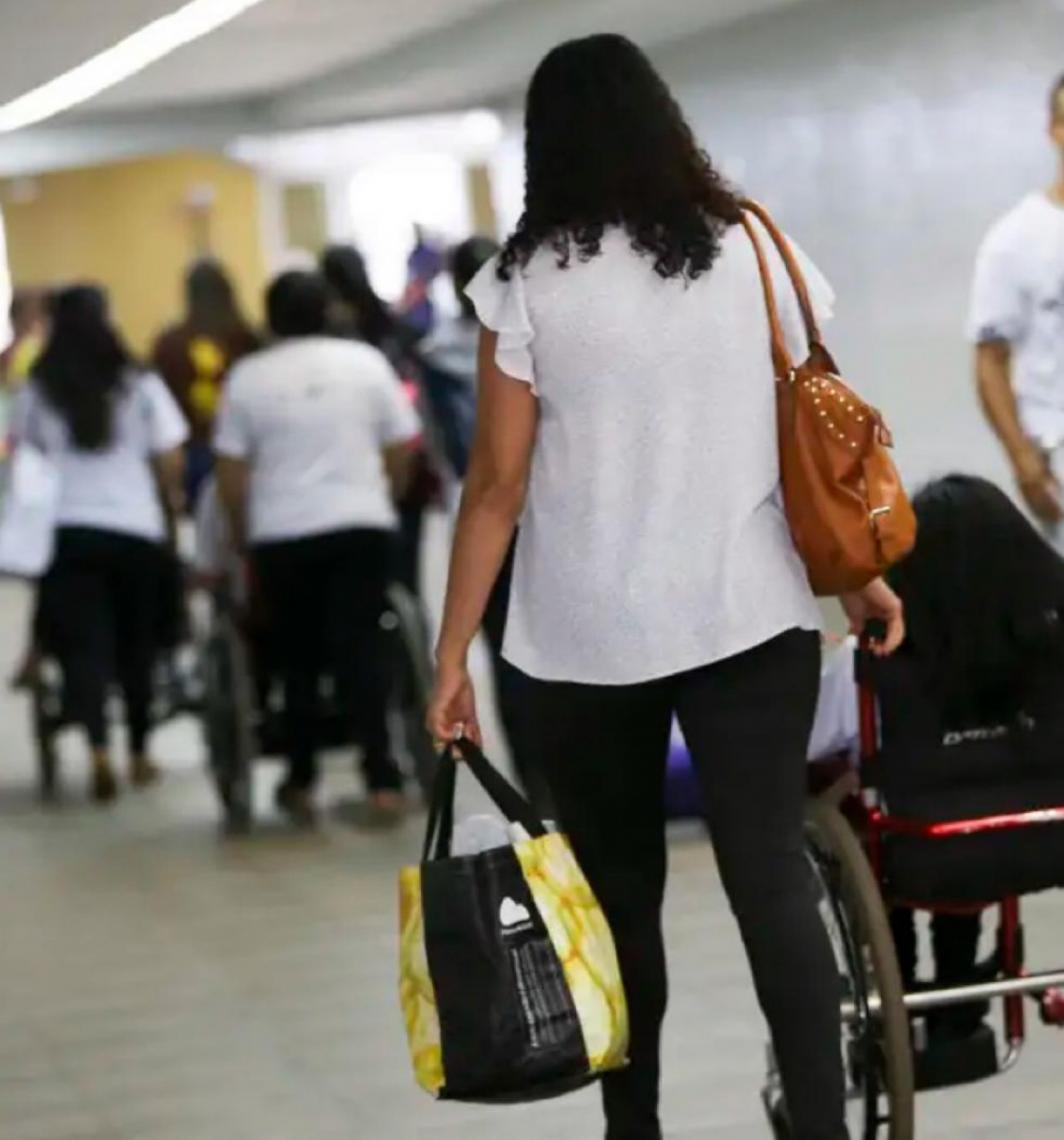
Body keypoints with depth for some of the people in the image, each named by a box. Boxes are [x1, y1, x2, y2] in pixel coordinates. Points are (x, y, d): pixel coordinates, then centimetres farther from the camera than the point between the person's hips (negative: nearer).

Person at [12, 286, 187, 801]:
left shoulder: (37, 391, 3)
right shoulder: (140, 386, 1)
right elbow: (170, 463, 1)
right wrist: (171, 507, 17)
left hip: (68, 530, 0)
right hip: (137, 529, 0)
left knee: (83, 644, -2)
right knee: (137, 645, 15)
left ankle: (99, 749, -21)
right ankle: (139, 754, 24)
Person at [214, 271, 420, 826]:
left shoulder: (247, 377, 1)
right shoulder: (366, 362, 3)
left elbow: (231, 474, 1)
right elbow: (402, 448, 5)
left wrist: (242, 538, 12)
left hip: (283, 535, 0)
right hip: (362, 525, 0)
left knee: (298, 656, 11)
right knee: (361, 649, -1)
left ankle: (300, 781, 18)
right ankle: (381, 779, -10)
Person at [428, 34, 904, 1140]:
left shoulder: (528, 280, -4)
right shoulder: (754, 249, 4)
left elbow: (499, 482, -6)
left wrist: (451, 655, -1)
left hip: (586, 636, -1)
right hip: (750, 618, 2)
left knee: (620, 897, 10)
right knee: (775, 883, -3)